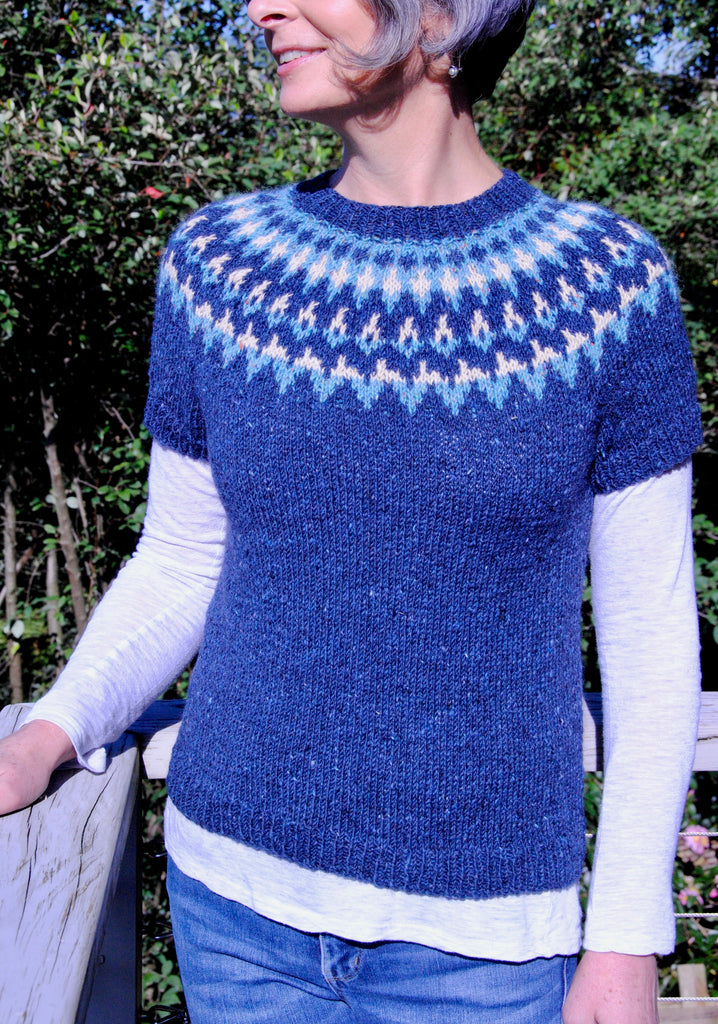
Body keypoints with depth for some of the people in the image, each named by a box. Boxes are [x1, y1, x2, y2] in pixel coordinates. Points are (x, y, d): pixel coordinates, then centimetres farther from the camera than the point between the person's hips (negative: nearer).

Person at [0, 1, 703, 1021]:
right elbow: (181, 565, 5)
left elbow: (649, 622, -5)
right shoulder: (221, 262, -3)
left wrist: (629, 939, -5)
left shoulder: (604, 280, -9)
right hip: (235, 895, 3)